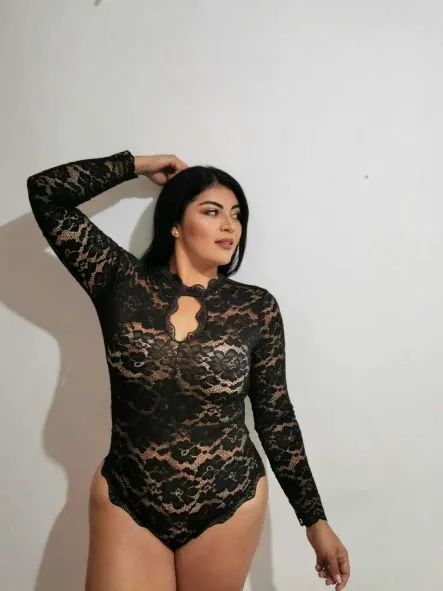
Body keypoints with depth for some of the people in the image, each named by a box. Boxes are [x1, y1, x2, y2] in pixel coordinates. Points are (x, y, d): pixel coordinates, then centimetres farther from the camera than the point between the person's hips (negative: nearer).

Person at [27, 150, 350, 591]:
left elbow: (276, 417, 0)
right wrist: (138, 165, 0)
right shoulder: (123, 283, -5)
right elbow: (45, 193, -6)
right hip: (125, 506, 0)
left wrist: (315, 520, 3)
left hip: (230, 507, 1)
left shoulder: (256, 307, -5)